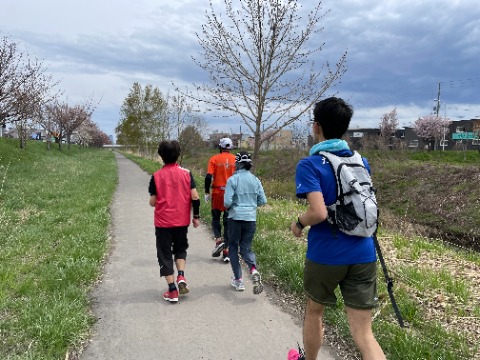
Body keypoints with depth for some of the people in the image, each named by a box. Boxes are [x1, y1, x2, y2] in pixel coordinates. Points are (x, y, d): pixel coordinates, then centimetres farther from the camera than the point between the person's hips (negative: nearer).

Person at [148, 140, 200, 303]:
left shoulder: (156, 176, -7)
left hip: (163, 222, -2)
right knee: (180, 248, 24)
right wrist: (196, 216, 4)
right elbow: (195, 197, -7)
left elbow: (153, 202, -7)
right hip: (182, 221, 2)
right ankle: (181, 277, 3)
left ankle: (172, 291, 10)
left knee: (165, 254, 9)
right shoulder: (186, 173, -4)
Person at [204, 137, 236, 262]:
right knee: (228, 221, 7)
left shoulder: (214, 159, -3)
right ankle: (226, 251, 8)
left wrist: (207, 192, -1)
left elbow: (209, 176, -10)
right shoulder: (235, 159, 1)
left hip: (217, 192, -1)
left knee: (216, 218, 17)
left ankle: (218, 239, -5)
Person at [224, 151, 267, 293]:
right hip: (251, 218, 3)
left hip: (235, 217, -3)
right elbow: (263, 201, 4)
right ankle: (254, 270, -15)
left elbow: (227, 202, -14)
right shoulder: (255, 180, 1)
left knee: (233, 247, 14)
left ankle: (238, 280, 15)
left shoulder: (233, 180, -10)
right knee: (246, 248, 14)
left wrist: (230, 207, 8)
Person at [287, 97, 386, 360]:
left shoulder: (309, 165, -12)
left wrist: (298, 223, -4)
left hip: (326, 255, -4)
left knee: (314, 311, 24)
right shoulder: (361, 162, 7)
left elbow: (318, 213, -24)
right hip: (363, 255, 4)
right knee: (363, 334, 7)